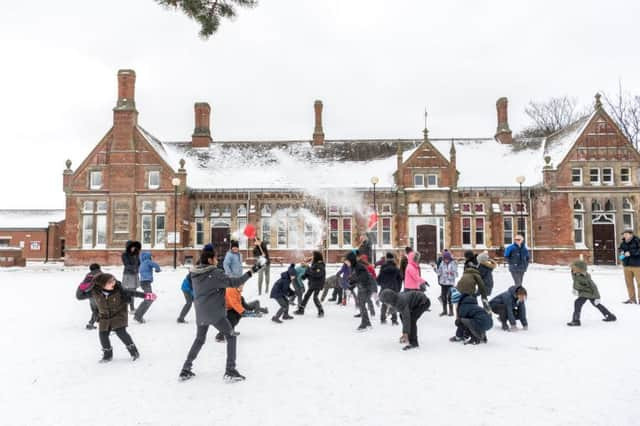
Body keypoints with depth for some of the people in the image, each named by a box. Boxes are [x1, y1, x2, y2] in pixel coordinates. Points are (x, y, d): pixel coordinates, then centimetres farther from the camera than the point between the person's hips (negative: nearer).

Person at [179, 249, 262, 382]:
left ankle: (185, 370, 22)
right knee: (231, 337, 8)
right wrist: (251, 272, -13)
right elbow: (234, 282, -17)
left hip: (200, 314, 7)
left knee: (199, 340, 23)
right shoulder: (215, 273, -16)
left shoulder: (195, 275, 5)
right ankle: (230, 371, 3)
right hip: (215, 313, -7)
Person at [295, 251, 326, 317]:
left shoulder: (320, 266, -17)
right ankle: (301, 310, 23)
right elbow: (309, 273, 16)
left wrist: (309, 270, -24)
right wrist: (303, 276, 1)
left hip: (318, 284, -9)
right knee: (306, 296, 12)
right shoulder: (314, 264, 9)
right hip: (312, 284, 9)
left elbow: (317, 274, -31)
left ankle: (321, 311, -1)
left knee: (315, 297, -14)